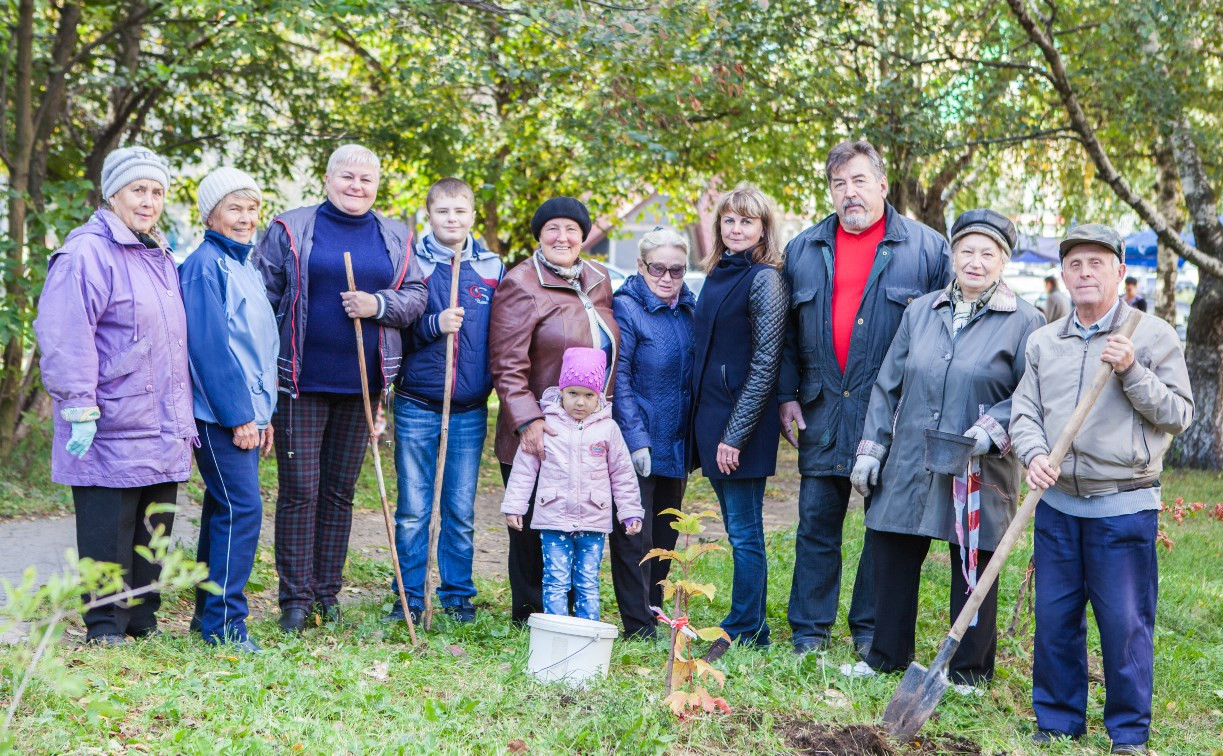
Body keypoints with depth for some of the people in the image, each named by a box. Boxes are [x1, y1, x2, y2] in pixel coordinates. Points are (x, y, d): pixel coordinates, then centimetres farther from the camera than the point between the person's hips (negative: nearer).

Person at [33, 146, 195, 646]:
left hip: (163, 429, 8)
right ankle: (106, 624, 8)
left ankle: (143, 618, 24)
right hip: (112, 430, -8)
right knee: (108, 531, -2)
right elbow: (64, 336, -16)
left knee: (153, 530, 13)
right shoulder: (87, 252, -10)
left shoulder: (160, 258, 18)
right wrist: (80, 409, -20)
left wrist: (182, 418, 23)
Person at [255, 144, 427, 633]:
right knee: (300, 490, -2)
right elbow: (263, 297, 0)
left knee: (341, 489, 10)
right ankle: (296, 598, 5)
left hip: (361, 385, 3)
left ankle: (327, 593, 19)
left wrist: (379, 304, -12)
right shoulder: (290, 230, 1)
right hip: (302, 382, -3)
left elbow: (415, 297, 9)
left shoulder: (395, 238, 10)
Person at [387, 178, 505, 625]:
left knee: (461, 512, 7)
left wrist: (498, 387, 5)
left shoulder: (492, 269, 7)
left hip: (470, 411, 2)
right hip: (417, 408, -2)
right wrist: (433, 324, -19)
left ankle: (458, 596, 18)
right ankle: (409, 598, 12)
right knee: (413, 510, 3)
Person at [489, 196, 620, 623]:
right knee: (533, 531, 2)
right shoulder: (521, 285, -8)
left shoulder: (598, 281, 12)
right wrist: (527, 421, -24)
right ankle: (529, 618, 15)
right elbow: (507, 366, -13)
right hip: (538, 437, -6)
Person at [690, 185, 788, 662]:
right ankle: (750, 627, 21)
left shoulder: (765, 279, -10)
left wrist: (736, 434, -17)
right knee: (736, 528, 13)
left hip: (744, 422, -8)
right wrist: (703, 423, 13)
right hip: (710, 416, 8)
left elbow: (765, 363, -14)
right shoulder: (716, 276, 14)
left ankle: (744, 632, 7)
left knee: (744, 532, -2)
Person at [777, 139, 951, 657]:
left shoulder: (925, 247, 1)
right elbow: (787, 331, 14)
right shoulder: (804, 250, 12)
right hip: (823, 409, 3)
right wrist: (788, 395, 6)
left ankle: (871, 629, 17)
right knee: (817, 520, 5)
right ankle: (809, 629, 14)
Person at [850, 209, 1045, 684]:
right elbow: (888, 385, 13)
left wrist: (991, 431, -19)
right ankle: (886, 658, 26)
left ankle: (969, 671, 21)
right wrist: (872, 448, 9)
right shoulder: (920, 312, 9)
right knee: (892, 559, 10)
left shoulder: (1024, 322, -3)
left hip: (978, 474, -4)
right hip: (909, 467, 4)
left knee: (973, 571, 6)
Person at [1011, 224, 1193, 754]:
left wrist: (1132, 372, -16)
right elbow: (1024, 411, 10)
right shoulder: (1043, 342, 11)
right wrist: (1034, 455, -10)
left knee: (1125, 623, -1)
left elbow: (1178, 414, -4)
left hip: (1124, 508, -4)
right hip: (1056, 506, 4)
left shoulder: (1153, 336, -1)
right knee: (1055, 620, 9)